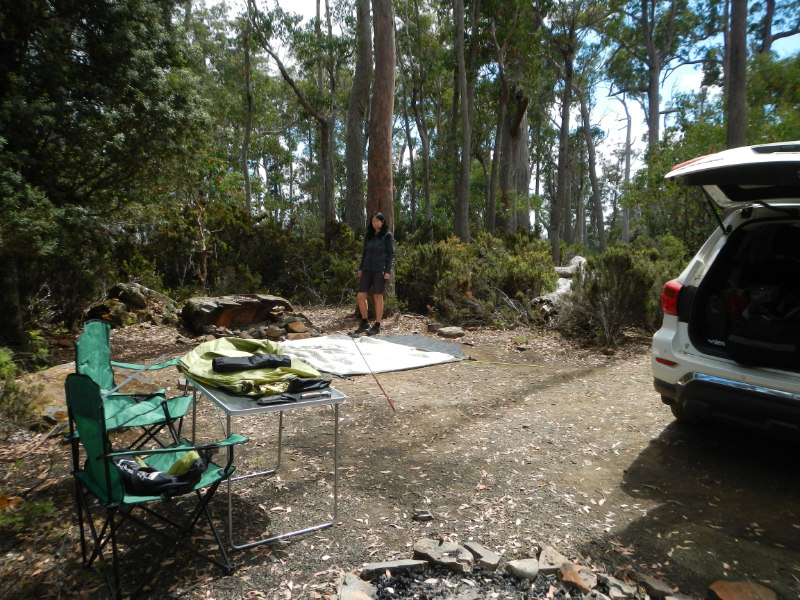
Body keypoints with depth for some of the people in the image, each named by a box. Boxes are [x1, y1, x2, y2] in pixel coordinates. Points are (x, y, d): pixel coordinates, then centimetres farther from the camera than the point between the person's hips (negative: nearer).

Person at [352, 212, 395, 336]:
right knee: (361, 296, -1)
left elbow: (391, 254, -6)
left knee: (378, 297, -1)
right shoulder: (368, 236, 13)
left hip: (380, 270, -5)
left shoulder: (388, 235, -2)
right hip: (367, 269, 5)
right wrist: (360, 268, 11)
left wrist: (388, 271, -14)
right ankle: (364, 323, 15)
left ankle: (377, 326, 8)